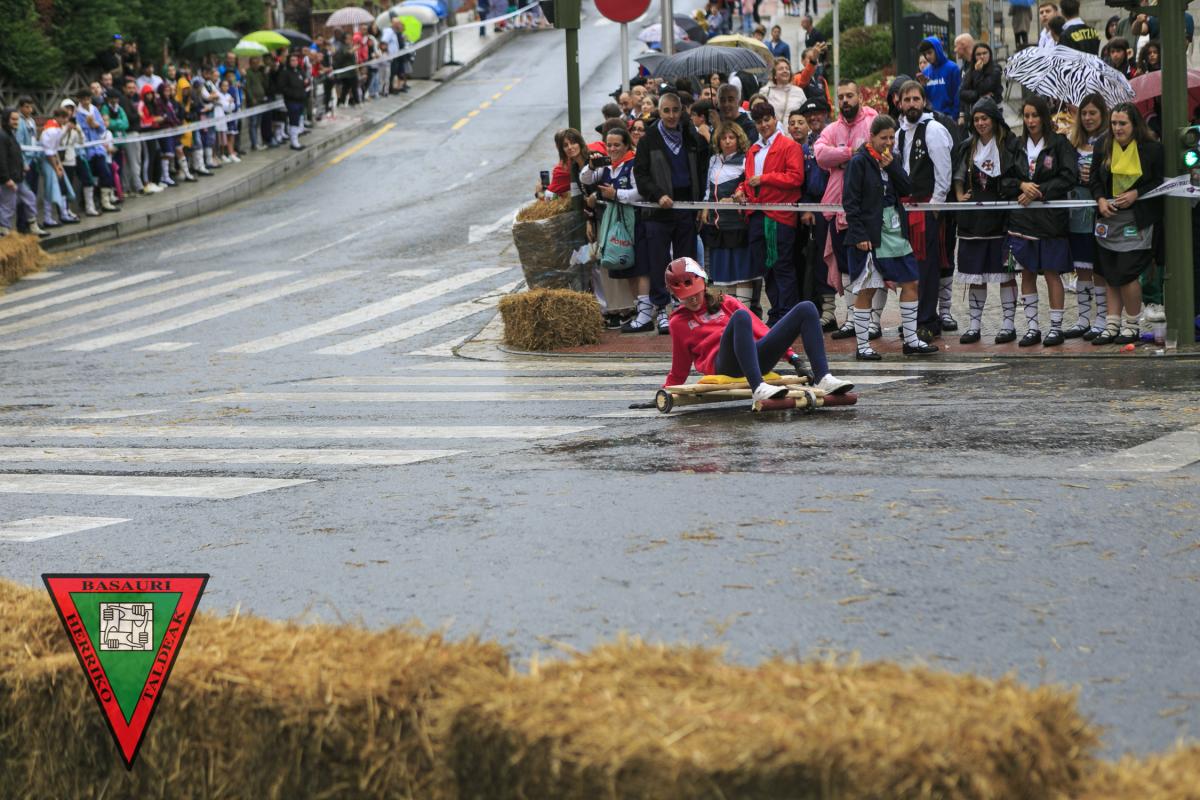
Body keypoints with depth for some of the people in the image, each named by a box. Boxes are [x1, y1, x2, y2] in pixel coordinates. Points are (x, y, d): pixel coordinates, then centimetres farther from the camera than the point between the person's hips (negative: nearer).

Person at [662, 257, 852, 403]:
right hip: (724, 365, -5)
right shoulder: (679, 322, 20)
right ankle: (758, 388, -52)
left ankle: (824, 379, -26)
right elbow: (679, 372, 22)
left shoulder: (725, 303, 27)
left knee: (806, 309, -9)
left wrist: (793, 358, 10)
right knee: (740, 317, -35)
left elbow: (759, 330, 19)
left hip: (756, 358, 5)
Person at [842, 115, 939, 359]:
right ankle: (862, 346, 6)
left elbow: (907, 190, 3)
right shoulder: (860, 162, -9)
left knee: (910, 283, 6)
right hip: (869, 235, -7)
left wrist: (891, 166, -9)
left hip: (895, 232, 7)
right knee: (866, 290, -1)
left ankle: (911, 341, 14)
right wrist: (859, 235, -17)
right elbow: (850, 201, -12)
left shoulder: (892, 160, 12)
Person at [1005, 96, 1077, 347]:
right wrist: (1022, 185, -12)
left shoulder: (1059, 144, -3)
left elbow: (1069, 177, -10)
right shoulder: (1018, 145, 10)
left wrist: (1039, 191, -14)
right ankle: (1031, 327, 11)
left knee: (1052, 273, -1)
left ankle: (1056, 327, 6)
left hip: (1050, 216, -4)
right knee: (1027, 273, 5)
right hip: (1022, 218, 4)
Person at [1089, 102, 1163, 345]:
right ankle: (1112, 325, 14)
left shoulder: (1152, 149, -6)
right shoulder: (1103, 149, 6)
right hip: (1108, 218, 5)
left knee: (1127, 274, -10)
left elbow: (1161, 182, -3)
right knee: (1111, 277, 8)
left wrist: (1135, 194, -15)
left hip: (1136, 220, -5)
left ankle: (1131, 326, 4)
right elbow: (1095, 180, 13)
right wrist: (1100, 200, -6)